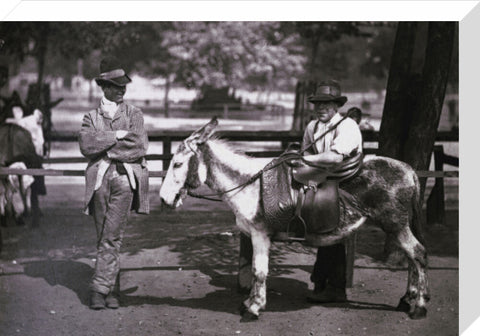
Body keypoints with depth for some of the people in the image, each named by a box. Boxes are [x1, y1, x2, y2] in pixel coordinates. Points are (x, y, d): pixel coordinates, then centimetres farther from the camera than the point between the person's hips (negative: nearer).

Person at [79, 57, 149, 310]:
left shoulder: (134, 115, 12)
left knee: (111, 237, -10)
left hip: (125, 178, -2)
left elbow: (139, 147, -4)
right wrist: (116, 136, -8)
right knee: (103, 238, 4)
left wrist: (107, 150, -5)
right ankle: (112, 290, 12)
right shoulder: (91, 117, 14)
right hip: (99, 180, 2)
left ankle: (99, 289, -9)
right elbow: (86, 145, -5)